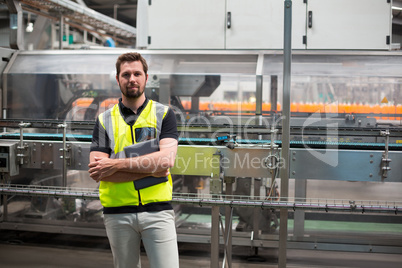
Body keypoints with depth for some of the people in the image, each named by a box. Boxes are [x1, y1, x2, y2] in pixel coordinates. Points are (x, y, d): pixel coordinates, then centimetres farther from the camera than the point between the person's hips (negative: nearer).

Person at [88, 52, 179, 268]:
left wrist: (117, 164, -13)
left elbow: (167, 159, -11)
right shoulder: (105, 120, 8)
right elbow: (98, 172, -5)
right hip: (118, 213, 2)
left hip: (157, 210, -1)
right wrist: (150, 170, -11)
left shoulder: (163, 114, 5)